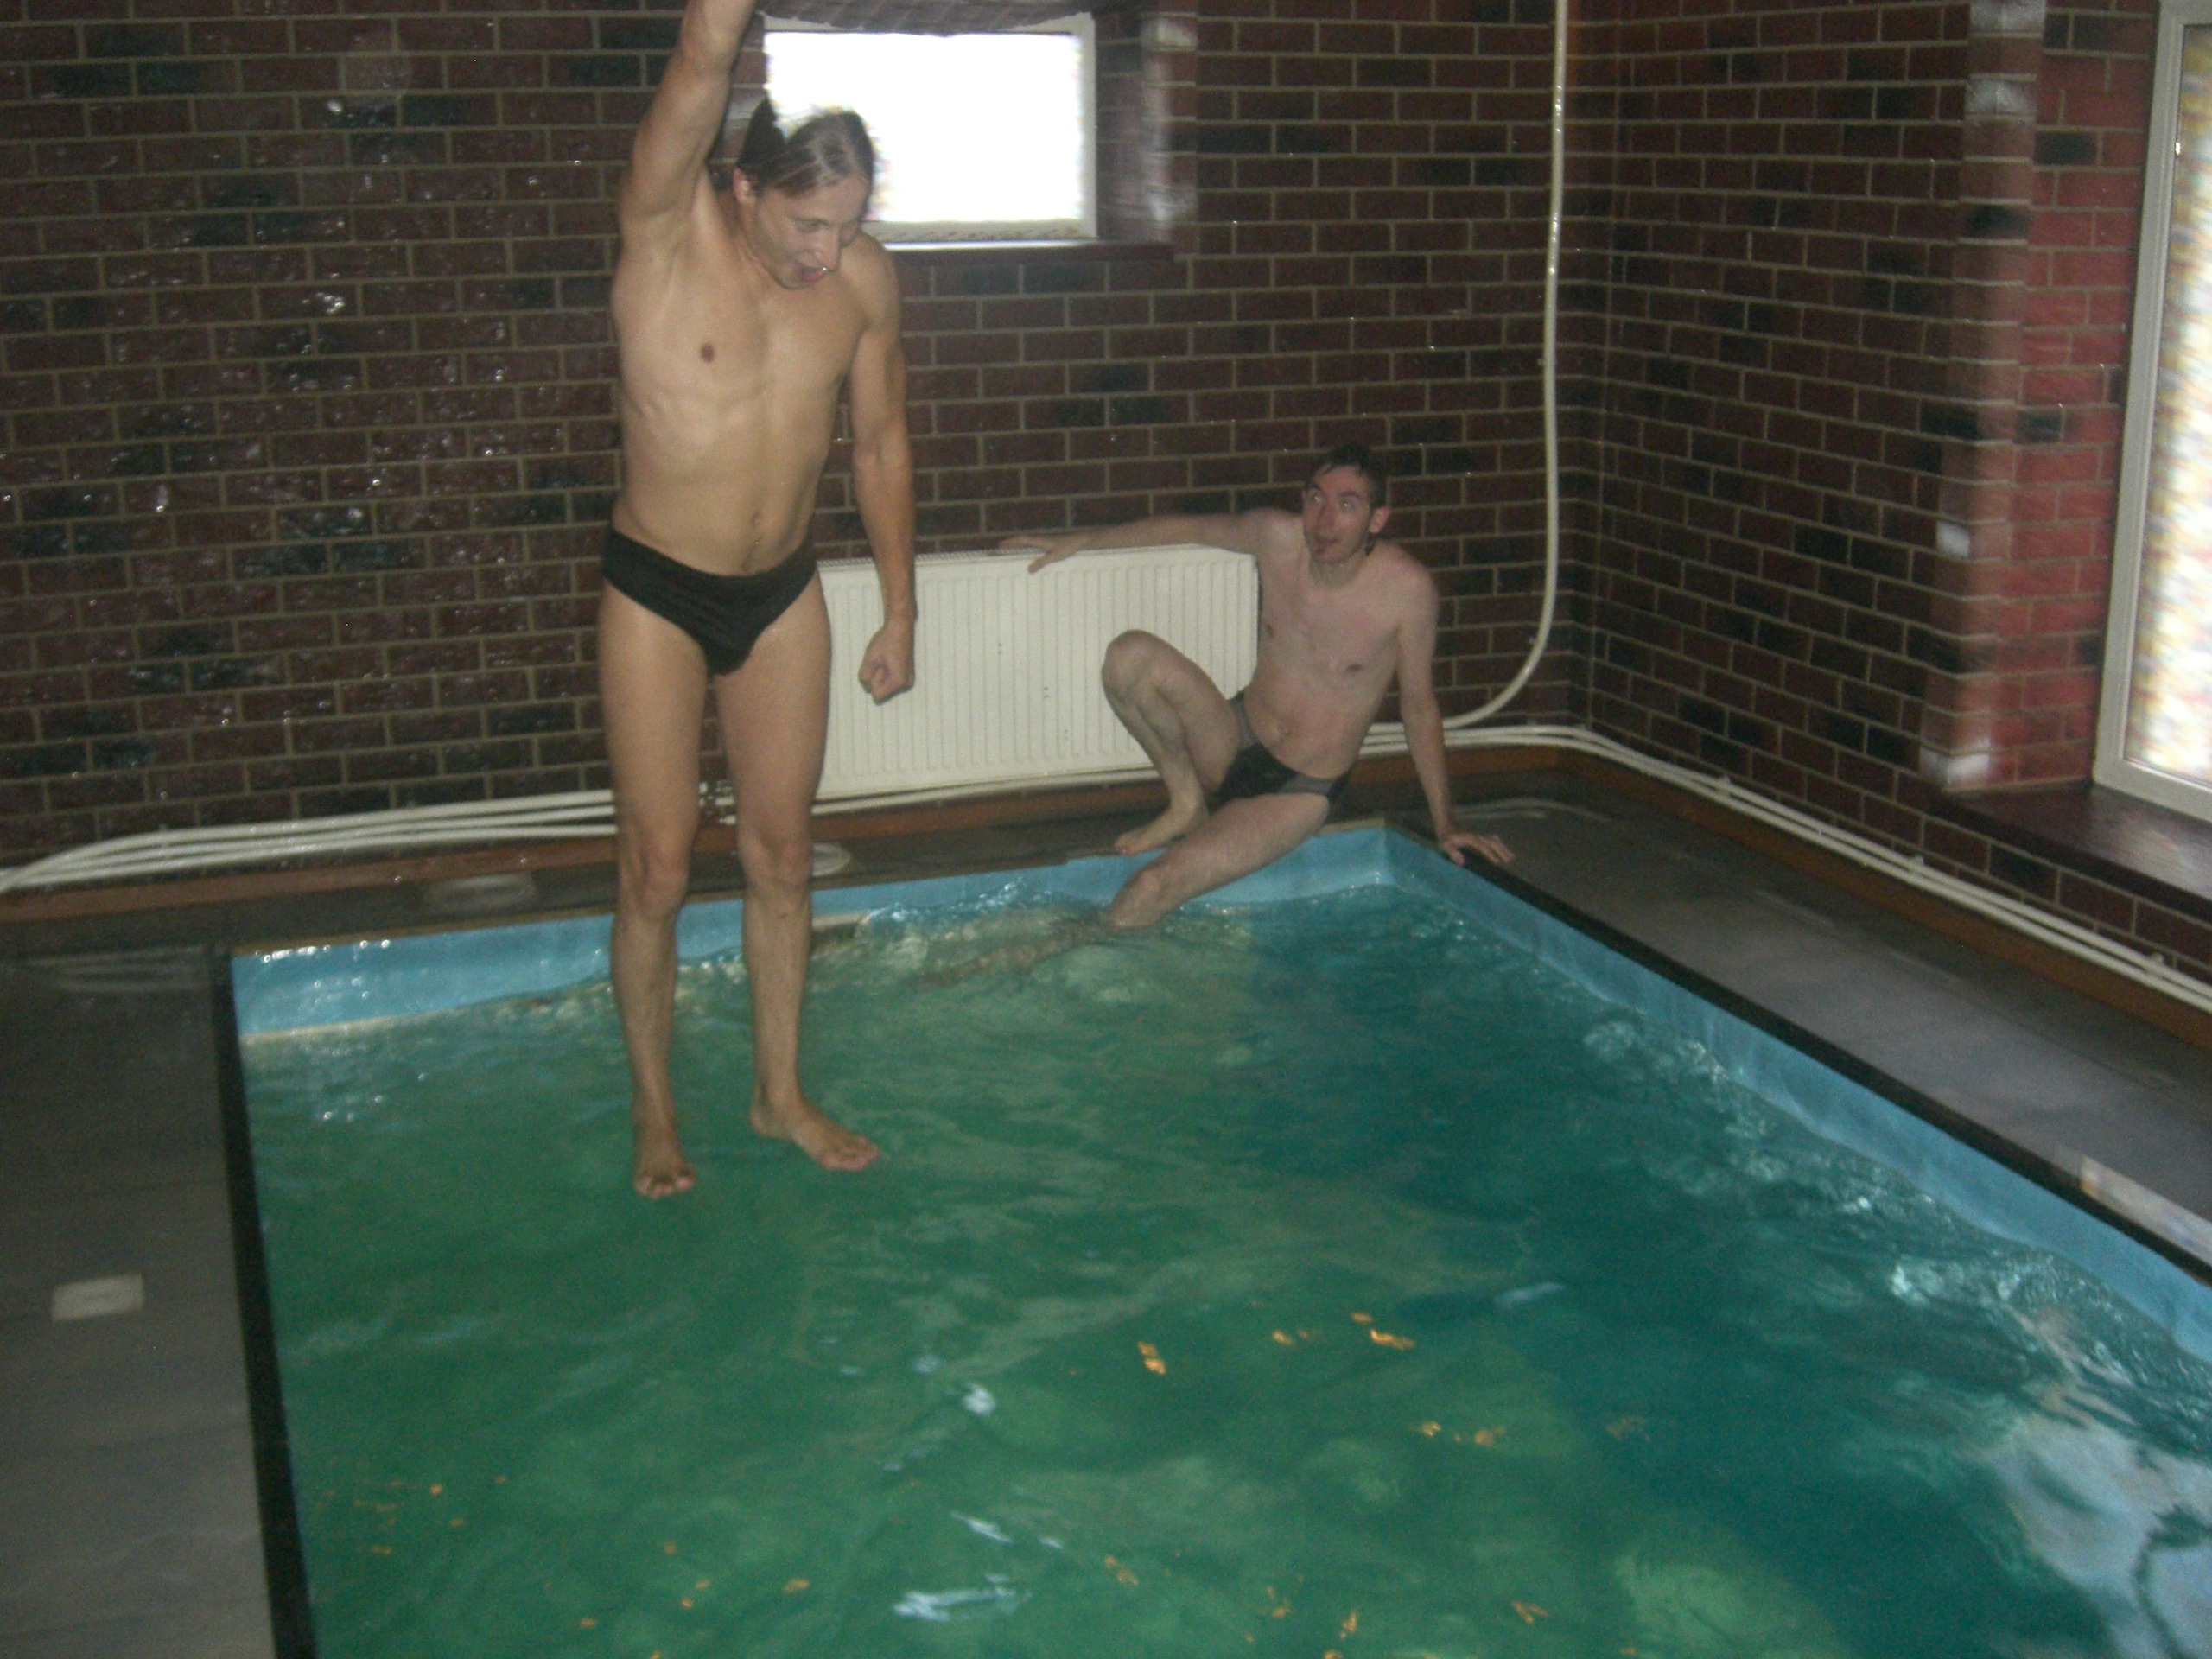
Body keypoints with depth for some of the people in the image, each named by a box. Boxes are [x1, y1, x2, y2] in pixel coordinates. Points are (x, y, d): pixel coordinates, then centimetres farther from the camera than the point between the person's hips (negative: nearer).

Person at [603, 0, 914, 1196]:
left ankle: (779, 1093, 27)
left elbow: (881, 447, 6)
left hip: (782, 595, 4)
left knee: (781, 853, 11)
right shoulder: (668, 232, -16)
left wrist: (899, 612, 8)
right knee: (656, 867, 2)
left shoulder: (865, 281, -5)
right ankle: (653, 1110, 20)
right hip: (657, 594, -3)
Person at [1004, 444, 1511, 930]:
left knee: (1150, 891, -24)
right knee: (1130, 655, -21)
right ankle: (1187, 800, 0)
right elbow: (1189, 527, 13)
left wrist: (1444, 826, 1)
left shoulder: (1406, 587, -16)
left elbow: (1419, 705, -4)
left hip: (1299, 792, -4)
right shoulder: (1279, 537, -8)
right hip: (1234, 745, 4)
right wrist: (1081, 541, 16)